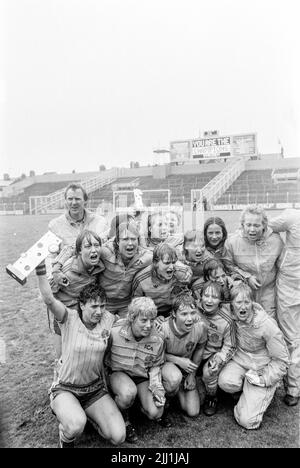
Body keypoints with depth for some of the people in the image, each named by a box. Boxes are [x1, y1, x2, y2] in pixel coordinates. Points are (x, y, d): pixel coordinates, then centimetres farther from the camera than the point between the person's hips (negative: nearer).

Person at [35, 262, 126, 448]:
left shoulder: (108, 319, -7)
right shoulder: (69, 318, -17)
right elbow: (49, 300, -35)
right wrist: (40, 267, -46)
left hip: (95, 388, 4)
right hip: (65, 388, -3)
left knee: (118, 437, -10)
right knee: (76, 426, -35)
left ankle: (85, 413, 19)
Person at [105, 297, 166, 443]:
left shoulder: (157, 340, -14)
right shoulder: (115, 332, -22)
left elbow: (155, 366, 3)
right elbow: (104, 355, -4)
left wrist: (157, 386, -10)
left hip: (143, 377, 3)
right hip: (118, 373, -2)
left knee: (155, 413, -17)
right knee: (128, 393, -37)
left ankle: (142, 403, 20)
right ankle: (123, 419, -2)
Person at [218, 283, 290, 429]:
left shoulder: (268, 326, -24)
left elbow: (281, 361, -12)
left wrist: (263, 379, -16)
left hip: (262, 369, -3)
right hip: (239, 361, 4)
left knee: (247, 421, -13)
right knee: (226, 382, -31)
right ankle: (246, 391, 4)